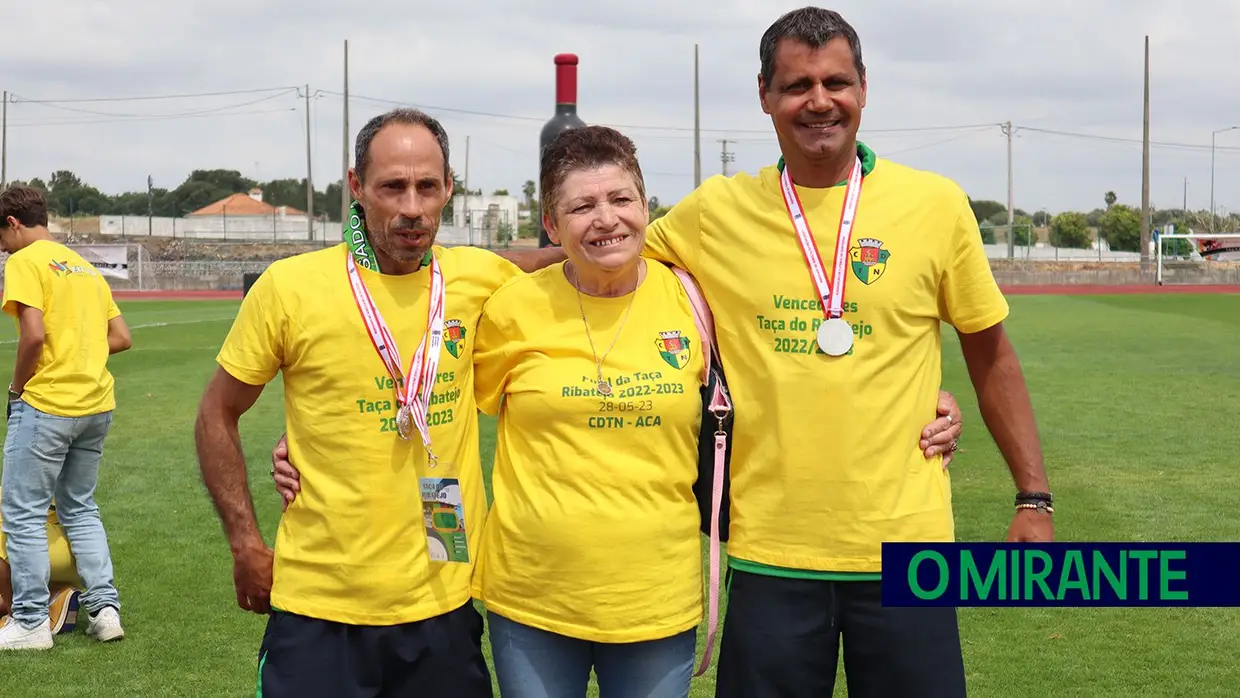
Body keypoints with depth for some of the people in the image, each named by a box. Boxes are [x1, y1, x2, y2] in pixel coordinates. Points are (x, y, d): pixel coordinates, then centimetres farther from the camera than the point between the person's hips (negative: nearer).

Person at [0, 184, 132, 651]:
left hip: (46, 403, -8)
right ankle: (104, 608, 14)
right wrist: (77, 360, 13)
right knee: (80, 510, 18)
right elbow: (121, 337, 15)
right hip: (97, 403, 8)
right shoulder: (83, 266, 17)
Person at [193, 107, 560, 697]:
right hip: (318, 609, -2)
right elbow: (218, 413, 3)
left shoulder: (477, 277, -1)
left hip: (445, 604, 3)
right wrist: (245, 543, -1)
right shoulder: (290, 286, -7)